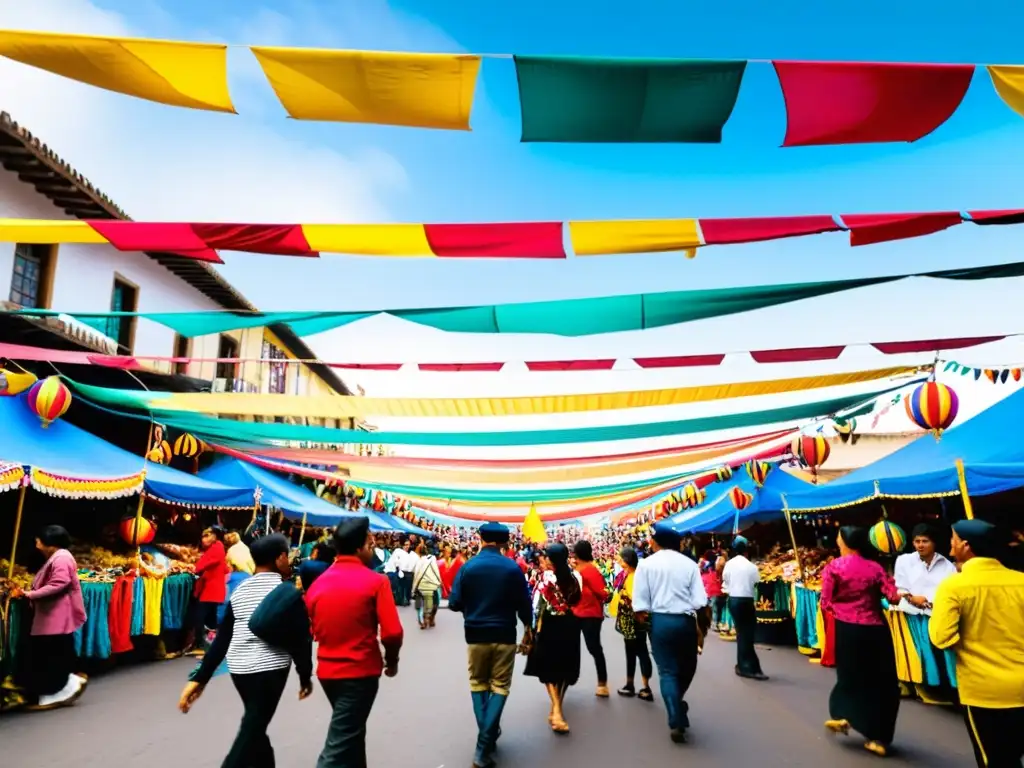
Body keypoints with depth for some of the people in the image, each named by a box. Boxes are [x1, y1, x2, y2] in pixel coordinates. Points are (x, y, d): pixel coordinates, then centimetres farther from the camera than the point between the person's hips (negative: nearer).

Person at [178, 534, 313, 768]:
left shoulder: (239, 591, 8)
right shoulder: (288, 592, -8)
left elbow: (221, 639, 8)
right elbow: (299, 638, -7)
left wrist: (200, 677, 12)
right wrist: (305, 676, 4)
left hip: (238, 667, 6)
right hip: (269, 668, -6)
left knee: (255, 727, 22)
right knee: (250, 733, -1)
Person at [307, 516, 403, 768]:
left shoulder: (318, 583, 2)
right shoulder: (375, 581, -13)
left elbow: (313, 630, 10)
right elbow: (392, 632, -16)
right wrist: (392, 660, 2)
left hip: (327, 669, 6)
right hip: (360, 671, -6)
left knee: (350, 731, 25)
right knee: (339, 744, 0)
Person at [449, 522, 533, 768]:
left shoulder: (467, 567, -8)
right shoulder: (512, 568, -8)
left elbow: (454, 604, -8)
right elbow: (524, 603, -2)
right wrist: (527, 627, 16)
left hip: (475, 635, 1)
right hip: (504, 635, 0)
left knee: (478, 684, 18)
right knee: (500, 687, 7)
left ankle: (488, 736, 19)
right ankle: (484, 746, 1)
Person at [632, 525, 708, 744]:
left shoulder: (646, 564, -2)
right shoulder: (689, 564, 0)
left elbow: (640, 603, -6)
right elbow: (700, 601, -4)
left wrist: (643, 619, 11)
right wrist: (702, 622, 11)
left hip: (660, 621, -1)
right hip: (686, 620, 1)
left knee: (667, 671, 6)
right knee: (687, 667, 23)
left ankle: (676, 722, 0)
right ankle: (677, 702, 40)